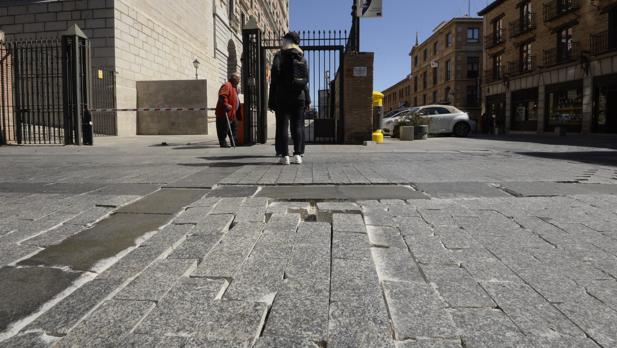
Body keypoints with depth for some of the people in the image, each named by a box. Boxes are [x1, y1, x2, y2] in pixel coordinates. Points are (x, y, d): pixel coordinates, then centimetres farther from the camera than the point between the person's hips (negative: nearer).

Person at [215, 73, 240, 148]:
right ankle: (223, 142, -4)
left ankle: (235, 142, 24)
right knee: (224, 128, -7)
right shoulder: (226, 85, -13)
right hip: (224, 113, -11)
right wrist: (226, 105, -31)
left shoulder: (234, 87, 21)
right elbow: (222, 96, -25)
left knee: (232, 128, 16)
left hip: (232, 113, 11)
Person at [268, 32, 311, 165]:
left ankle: (285, 155, -5)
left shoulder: (280, 55, -2)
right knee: (297, 126, 5)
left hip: (282, 97, -4)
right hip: (299, 97, 4)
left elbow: (275, 79, -8)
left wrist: (271, 101, -7)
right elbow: (306, 81, 11)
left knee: (282, 125, -1)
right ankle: (298, 154, 2)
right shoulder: (302, 57, 12)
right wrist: (308, 100, 14)